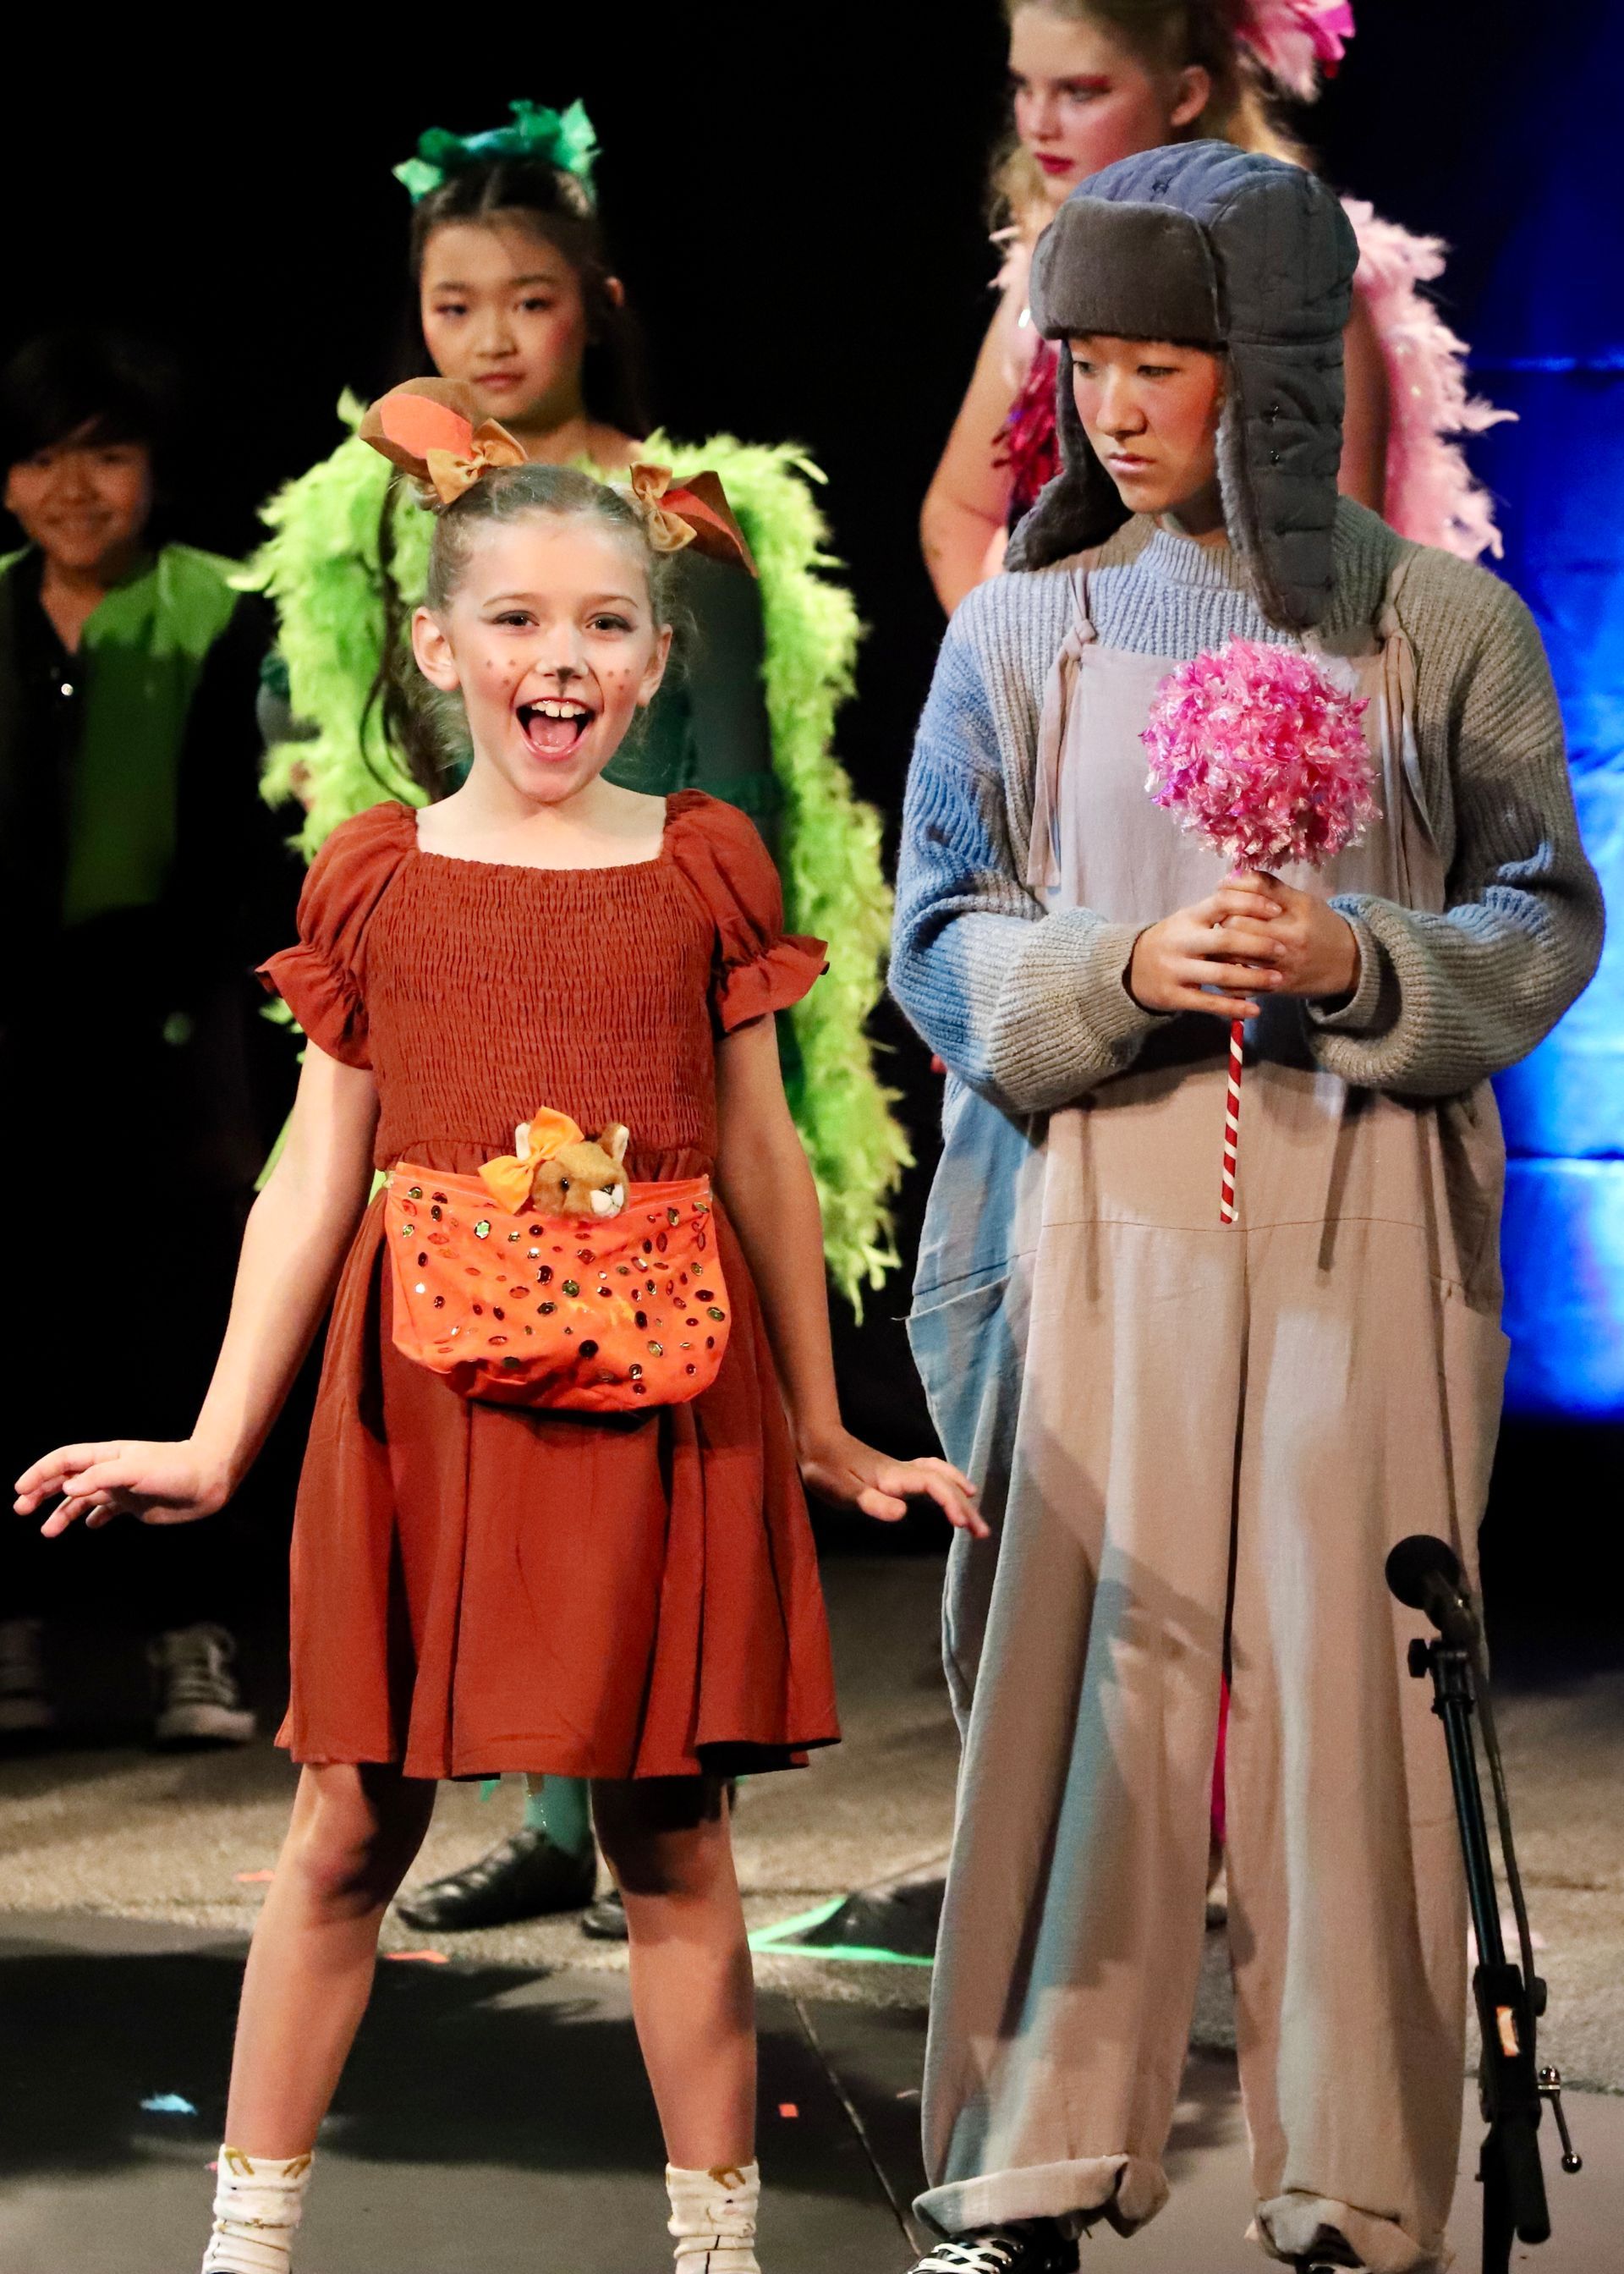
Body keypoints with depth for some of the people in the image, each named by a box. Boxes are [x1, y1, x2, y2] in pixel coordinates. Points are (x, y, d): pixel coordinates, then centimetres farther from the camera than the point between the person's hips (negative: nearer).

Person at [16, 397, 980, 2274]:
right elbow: (314, 1183, 7)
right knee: (347, 1829, 4)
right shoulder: (373, 878, 6)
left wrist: (823, 1434, 14)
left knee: (668, 1833, 4)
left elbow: (760, 1165, 11)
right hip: (420, 1401, 0)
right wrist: (214, 1442, 3)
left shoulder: (705, 866, 6)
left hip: (660, 1400, 0)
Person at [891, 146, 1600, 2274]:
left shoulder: (1444, 626, 2)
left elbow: (1550, 921, 4)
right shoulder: (1029, 625, 5)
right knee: (1082, 1675, -1)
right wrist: (1123, 970, -15)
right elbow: (942, 936, 4)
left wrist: (1362, 966, -15)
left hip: (1365, 1222, -1)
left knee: (1346, 1682, 0)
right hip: (1107, 1211, 1)